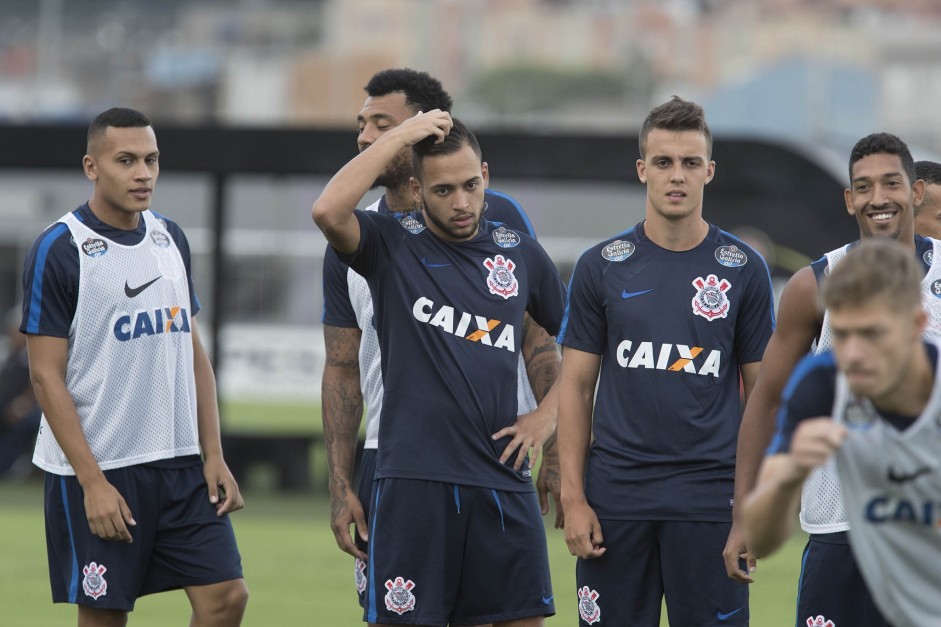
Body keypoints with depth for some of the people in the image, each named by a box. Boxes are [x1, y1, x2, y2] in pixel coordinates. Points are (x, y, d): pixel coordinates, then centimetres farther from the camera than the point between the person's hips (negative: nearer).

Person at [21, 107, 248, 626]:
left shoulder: (170, 238, 11)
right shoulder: (59, 249, -9)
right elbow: (46, 375, -11)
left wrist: (213, 457, 6)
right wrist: (93, 482, -17)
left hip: (181, 463, 6)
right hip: (98, 470, -6)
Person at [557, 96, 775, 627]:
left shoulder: (743, 269, 3)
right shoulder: (602, 266, 4)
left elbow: (761, 389, 6)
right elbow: (576, 385, 6)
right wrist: (573, 497, -3)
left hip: (710, 498, -1)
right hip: (617, 495, 1)